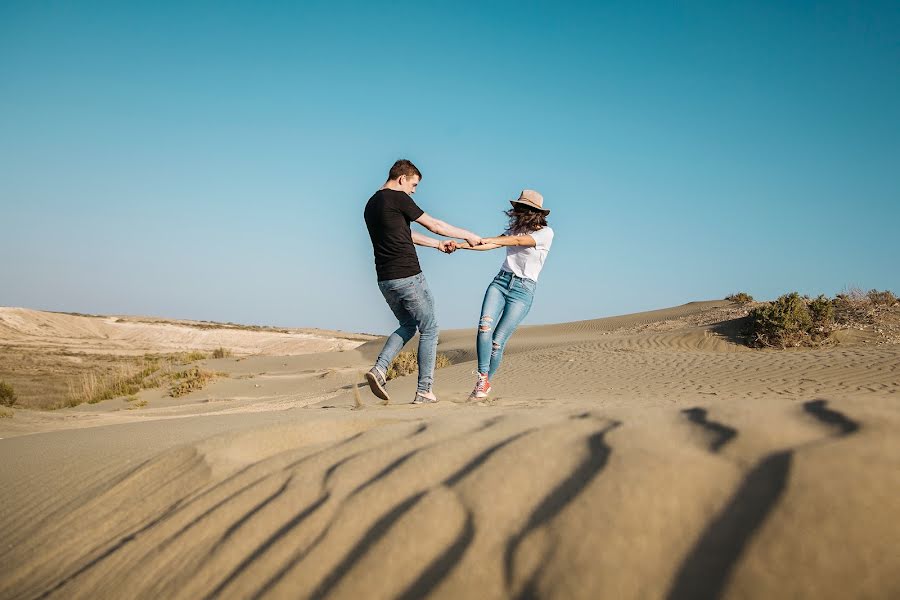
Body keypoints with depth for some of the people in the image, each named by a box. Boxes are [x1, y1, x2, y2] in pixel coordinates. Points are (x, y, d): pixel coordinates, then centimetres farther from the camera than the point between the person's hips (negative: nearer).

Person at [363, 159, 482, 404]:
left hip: (385, 280, 8)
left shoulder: (371, 205, 16)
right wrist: (469, 235, 9)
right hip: (408, 276, -8)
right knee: (429, 330, 6)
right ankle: (424, 391, 6)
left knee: (407, 326, 23)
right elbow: (435, 225, -4)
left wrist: (438, 244, 29)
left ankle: (379, 369, 3)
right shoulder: (398, 199, -9)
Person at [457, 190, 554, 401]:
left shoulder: (546, 233, -3)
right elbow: (491, 245, 10)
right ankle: (482, 377, -11)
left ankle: (485, 384, 9)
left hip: (523, 290, -5)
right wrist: (461, 245, -3)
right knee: (484, 327, -20)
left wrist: (484, 239, -30)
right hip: (500, 281, 5)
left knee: (498, 341, -10)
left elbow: (518, 241, -18)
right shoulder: (515, 229, 18)